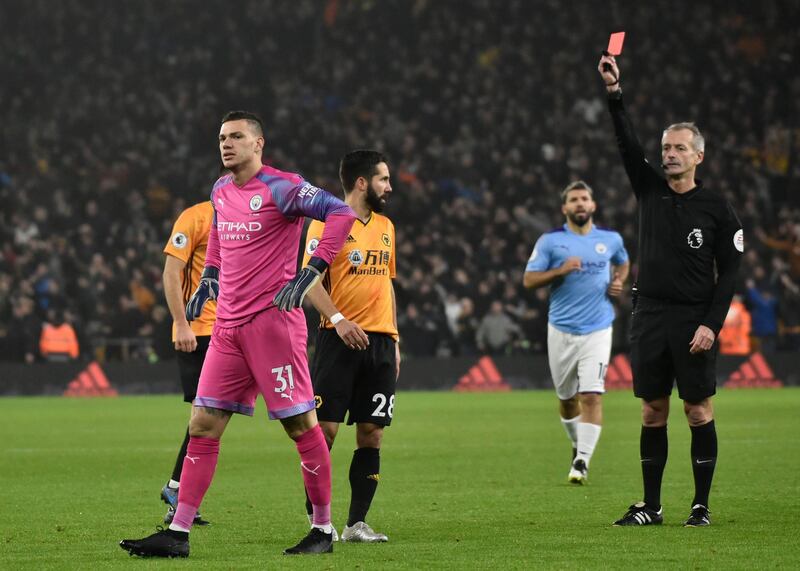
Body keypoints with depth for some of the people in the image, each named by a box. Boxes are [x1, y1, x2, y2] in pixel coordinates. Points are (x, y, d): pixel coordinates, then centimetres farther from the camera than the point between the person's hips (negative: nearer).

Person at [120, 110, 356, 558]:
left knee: (300, 423, -3)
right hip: (228, 326, 7)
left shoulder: (280, 188, -10)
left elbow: (341, 213, -19)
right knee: (203, 425, 3)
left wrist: (311, 273, -23)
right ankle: (178, 533, 3)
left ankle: (324, 529, 7)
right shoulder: (221, 192, 13)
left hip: (272, 319, -7)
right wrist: (209, 277, 23)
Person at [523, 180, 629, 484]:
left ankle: (582, 461, -14)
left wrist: (618, 281, 6)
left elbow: (623, 262, 27)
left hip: (598, 330, 0)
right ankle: (578, 445, 36)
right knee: (567, 397, 11)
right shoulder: (550, 241, -2)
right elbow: (528, 279, -4)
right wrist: (561, 270, -18)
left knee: (592, 396, -14)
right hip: (561, 330, 0)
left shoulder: (610, 239, 6)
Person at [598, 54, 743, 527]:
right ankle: (651, 507, 11)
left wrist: (711, 324, -12)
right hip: (650, 315, 4)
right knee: (653, 412, 6)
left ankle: (702, 506, 5)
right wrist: (615, 93, -17)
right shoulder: (651, 190, 8)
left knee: (699, 411, -1)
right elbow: (627, 143, -4)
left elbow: (729, 271, -3)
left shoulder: (717, 208, -1)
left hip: (694, 321, -4)